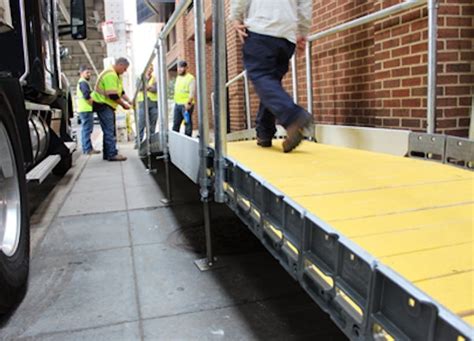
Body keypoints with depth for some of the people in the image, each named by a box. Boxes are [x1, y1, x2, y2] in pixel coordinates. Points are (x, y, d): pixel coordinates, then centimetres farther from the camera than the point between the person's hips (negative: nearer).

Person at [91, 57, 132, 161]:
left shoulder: (116, 75, 14)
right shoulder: (110, 75, -21)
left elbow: (121, 91, 16)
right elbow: (113, 95, -26)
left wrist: (129, 101, 2)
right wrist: (123, 105, -15)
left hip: (108, 105, 11)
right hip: (103, 105, -11)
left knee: (109, 130, 11)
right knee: (109, 130, -11)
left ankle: (108, 153, 15)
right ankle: (112, 154, -11)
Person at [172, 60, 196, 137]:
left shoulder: (191, 78, -7)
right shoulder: (178, 78, 18)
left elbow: (192, 92, -16)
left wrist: (188, 102, -27)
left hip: (186, 105, -8)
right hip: (177, 104, 8)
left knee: (188, 123, -2)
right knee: (176, 123, 10)